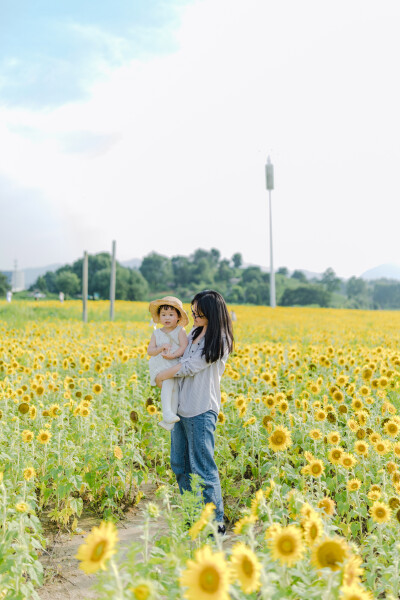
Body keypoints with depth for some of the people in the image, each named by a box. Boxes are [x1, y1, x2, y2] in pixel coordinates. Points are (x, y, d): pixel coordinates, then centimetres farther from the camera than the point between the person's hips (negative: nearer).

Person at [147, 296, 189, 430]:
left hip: (176, 365, 0)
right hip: (161, 367, 0)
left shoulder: (180, 331, 7)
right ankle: (166, 412, -33)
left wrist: (172, 355, -18)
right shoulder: (156, 333, 13)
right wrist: (161, 348, -9)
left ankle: (169, 421, -14)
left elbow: (184, 347, -4)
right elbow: (149, 351, 9)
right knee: (168, 381, -28)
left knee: (175, 386, -18)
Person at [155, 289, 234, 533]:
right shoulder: (193, 333, 11)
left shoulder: (219, 340, -13)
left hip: (202, 411, -9)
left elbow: (191, 366, -15)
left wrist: (162, 376, -3)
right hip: (182, 407, 9)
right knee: (179, 465, 15)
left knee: (203, 468, -3)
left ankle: (216, 522, 8)